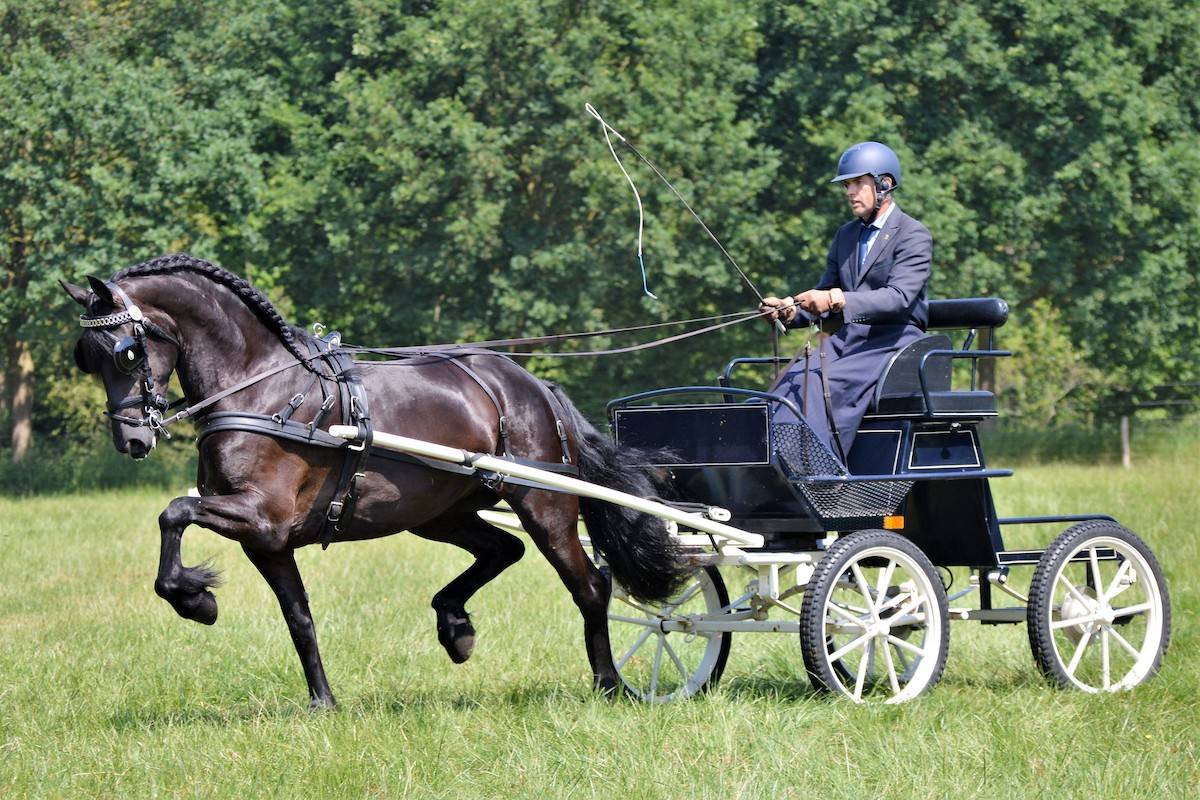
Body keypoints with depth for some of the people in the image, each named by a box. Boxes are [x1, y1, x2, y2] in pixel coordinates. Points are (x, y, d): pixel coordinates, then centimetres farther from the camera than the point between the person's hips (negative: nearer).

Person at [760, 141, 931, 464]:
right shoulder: (845, 235, 20)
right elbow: (825, 291, 20)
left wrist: (838, 301, -30)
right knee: (792, 381, -22)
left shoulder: (913, 236, -4)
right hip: (846, 339, 7)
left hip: (891, 343, -7)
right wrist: (790, 311, -3)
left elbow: (899, 297, -18)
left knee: (823, 384, -30)